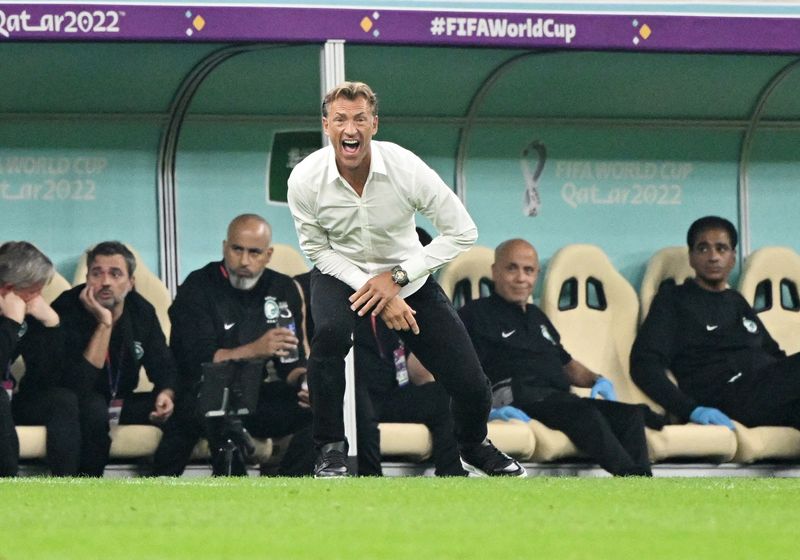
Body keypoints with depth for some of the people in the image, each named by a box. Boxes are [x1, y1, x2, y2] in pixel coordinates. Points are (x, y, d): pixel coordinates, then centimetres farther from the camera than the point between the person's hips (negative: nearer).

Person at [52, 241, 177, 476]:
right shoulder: (67, 311, -22)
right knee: (93, 407, -40)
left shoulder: (141, 311, -3)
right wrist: (103, 323, -34)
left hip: (117, 403, 6)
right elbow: (80, 384, -31)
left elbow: (163, 367, 3)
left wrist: (166, 394, -22)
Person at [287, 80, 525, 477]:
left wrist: (395, 278, -21)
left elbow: (462, 232, -16)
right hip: (340, 273, 0)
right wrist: (380, 298, -21)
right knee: (330, 332, -36)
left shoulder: (405, 168, -24)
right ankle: (330, 449, -18)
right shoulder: (305, 179, -22)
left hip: (407, 276, 0)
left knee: (471, 386, -6)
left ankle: (474, 448, 31)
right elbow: (317, 249, -10)